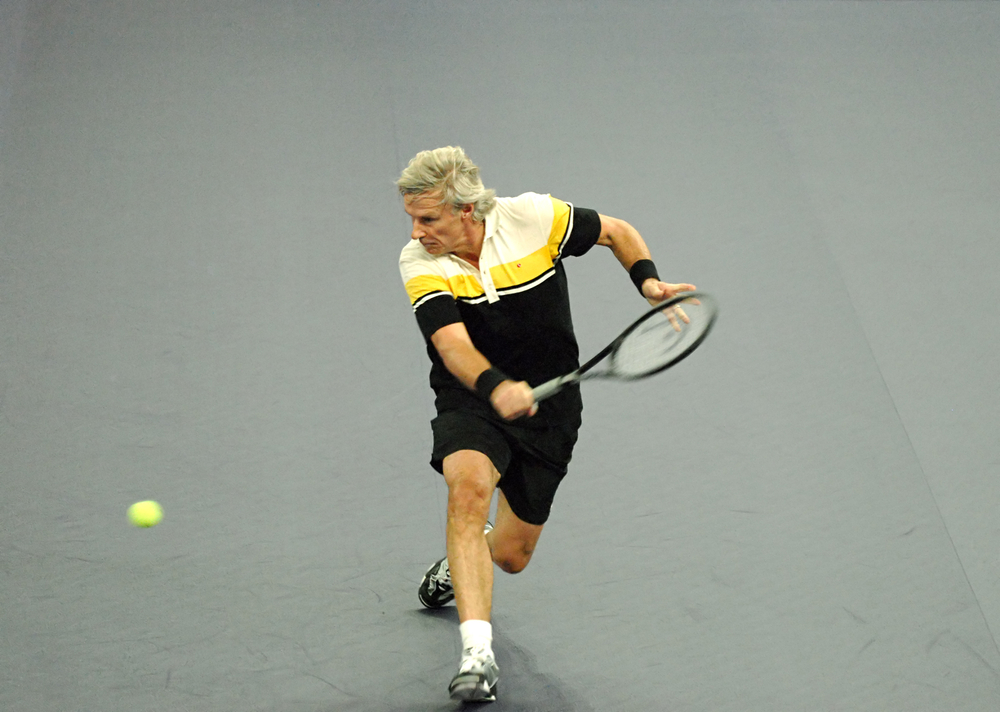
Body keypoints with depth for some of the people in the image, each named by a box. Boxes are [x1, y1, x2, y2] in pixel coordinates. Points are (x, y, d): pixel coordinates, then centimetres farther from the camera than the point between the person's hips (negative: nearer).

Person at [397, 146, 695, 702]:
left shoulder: (534, 218, -15)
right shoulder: (419, 263, -16)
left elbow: (617, 231, 2)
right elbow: (453, 346, -30)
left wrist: (648, 280, -16)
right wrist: (495, 386, -49)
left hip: (548, 408, 1)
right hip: (470, 403, -1)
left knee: (512, 556, 7)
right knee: (469, 486, -34)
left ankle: (459, 563, 47)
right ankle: (478, 654, -32)